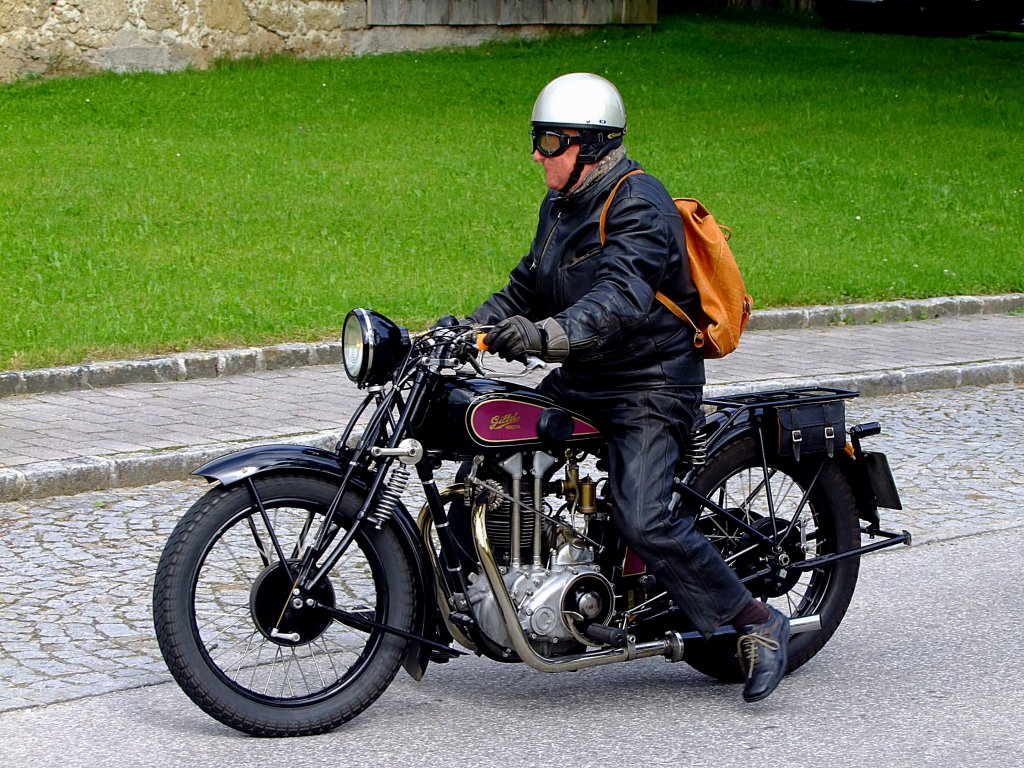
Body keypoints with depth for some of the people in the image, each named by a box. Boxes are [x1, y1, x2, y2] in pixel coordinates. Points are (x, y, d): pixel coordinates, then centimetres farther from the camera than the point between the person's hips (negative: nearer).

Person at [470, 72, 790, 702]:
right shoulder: (561, 206, 14)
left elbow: (621, 299, -33)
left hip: (650, 389, -10)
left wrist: (545, 337, -48)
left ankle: (760, 624, -8)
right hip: (580, 383, 10)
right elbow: (527, 289, 19)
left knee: (645, 522, -22)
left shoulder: (638, 205, -17)